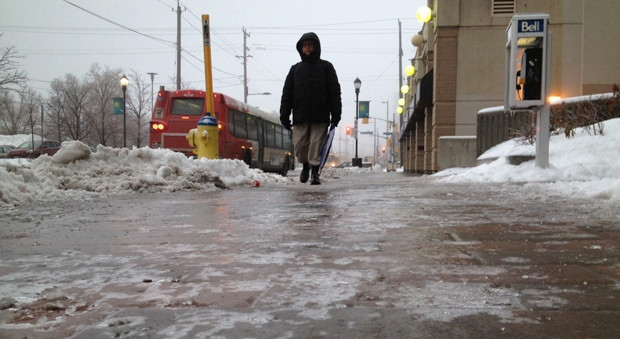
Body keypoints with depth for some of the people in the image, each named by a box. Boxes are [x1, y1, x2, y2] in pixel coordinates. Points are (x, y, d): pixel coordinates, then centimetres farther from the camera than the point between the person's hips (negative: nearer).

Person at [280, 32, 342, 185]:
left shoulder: (326, 67, 10)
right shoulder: (295, 69, 16)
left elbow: (335, 92, 4)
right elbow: (287, 93, 12)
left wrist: (336, 114, -4)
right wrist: (284, 115, 3)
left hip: (320, 116, -2)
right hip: (300, 117, 2)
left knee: (317, 145, -4)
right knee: (300, 145, 1)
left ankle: (315, 172, 6)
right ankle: (305, 165, 27)